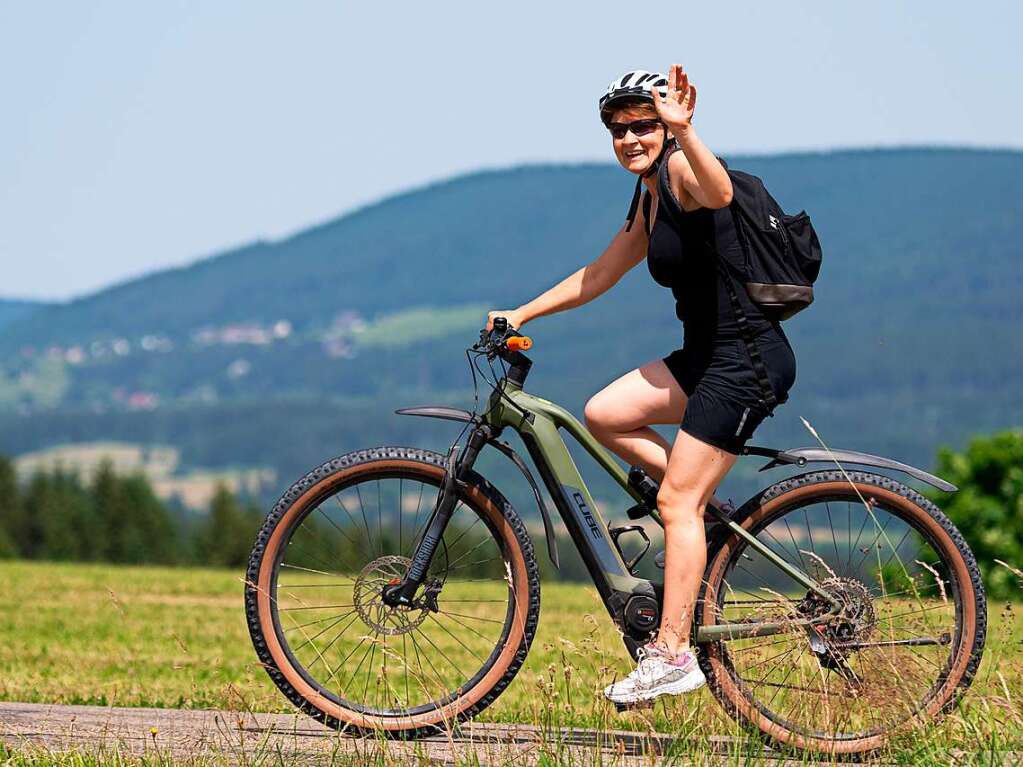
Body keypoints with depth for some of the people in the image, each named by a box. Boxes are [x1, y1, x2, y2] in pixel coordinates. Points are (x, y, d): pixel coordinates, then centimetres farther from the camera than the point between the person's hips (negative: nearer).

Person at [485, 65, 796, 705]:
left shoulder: (683, 169, -11)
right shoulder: (650, 201, 18)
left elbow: (720, 193, -37)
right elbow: (598, 276, 27)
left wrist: (683, 131, -53)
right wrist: (521, 314, 23)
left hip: (749, 357, -9)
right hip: (705, 354, 9)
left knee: (677, 502, -11)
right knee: (605, 414, -1)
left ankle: (674, 656, -9)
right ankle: (711, 508, 9)